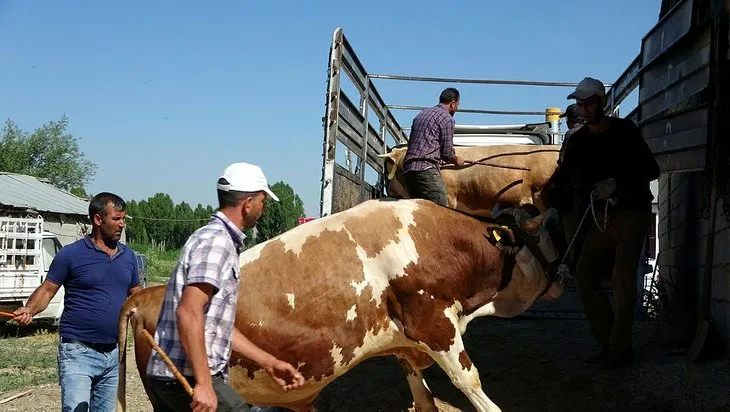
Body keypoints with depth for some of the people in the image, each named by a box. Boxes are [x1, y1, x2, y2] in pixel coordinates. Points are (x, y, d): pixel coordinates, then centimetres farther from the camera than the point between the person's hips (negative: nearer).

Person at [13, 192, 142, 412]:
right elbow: (47, 289, -4)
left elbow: (136, 295, 19)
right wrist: (29, 310, -23)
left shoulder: (128, 256, 9)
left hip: (114, 353, 6)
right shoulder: (71, 254, -6)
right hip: (78, 352, -6)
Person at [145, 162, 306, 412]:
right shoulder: (216, 241, -12)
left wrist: (269, 363, 21)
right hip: (189, 379, -10)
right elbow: (189, 312, -24)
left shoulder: (215, 238, 18)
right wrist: (203, 384, -26)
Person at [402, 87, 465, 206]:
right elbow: (447, 152, -4)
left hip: (408, 168, 9)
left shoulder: (422, 114, 23)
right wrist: (456, 160, 19)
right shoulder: (447, 118, -1)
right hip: (427, 169, -9)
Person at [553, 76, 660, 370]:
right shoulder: (577, 141, 9)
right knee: (585, 276, -1)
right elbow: (564, 178, 13)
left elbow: (651, 170, -5)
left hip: (631, 213, -5)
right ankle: (609, 343, 9)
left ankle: (620, 348, -2)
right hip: (601, 216, 5)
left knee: (622, 281, -12)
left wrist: (617, 183, -18)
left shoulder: (624, 131, -3)